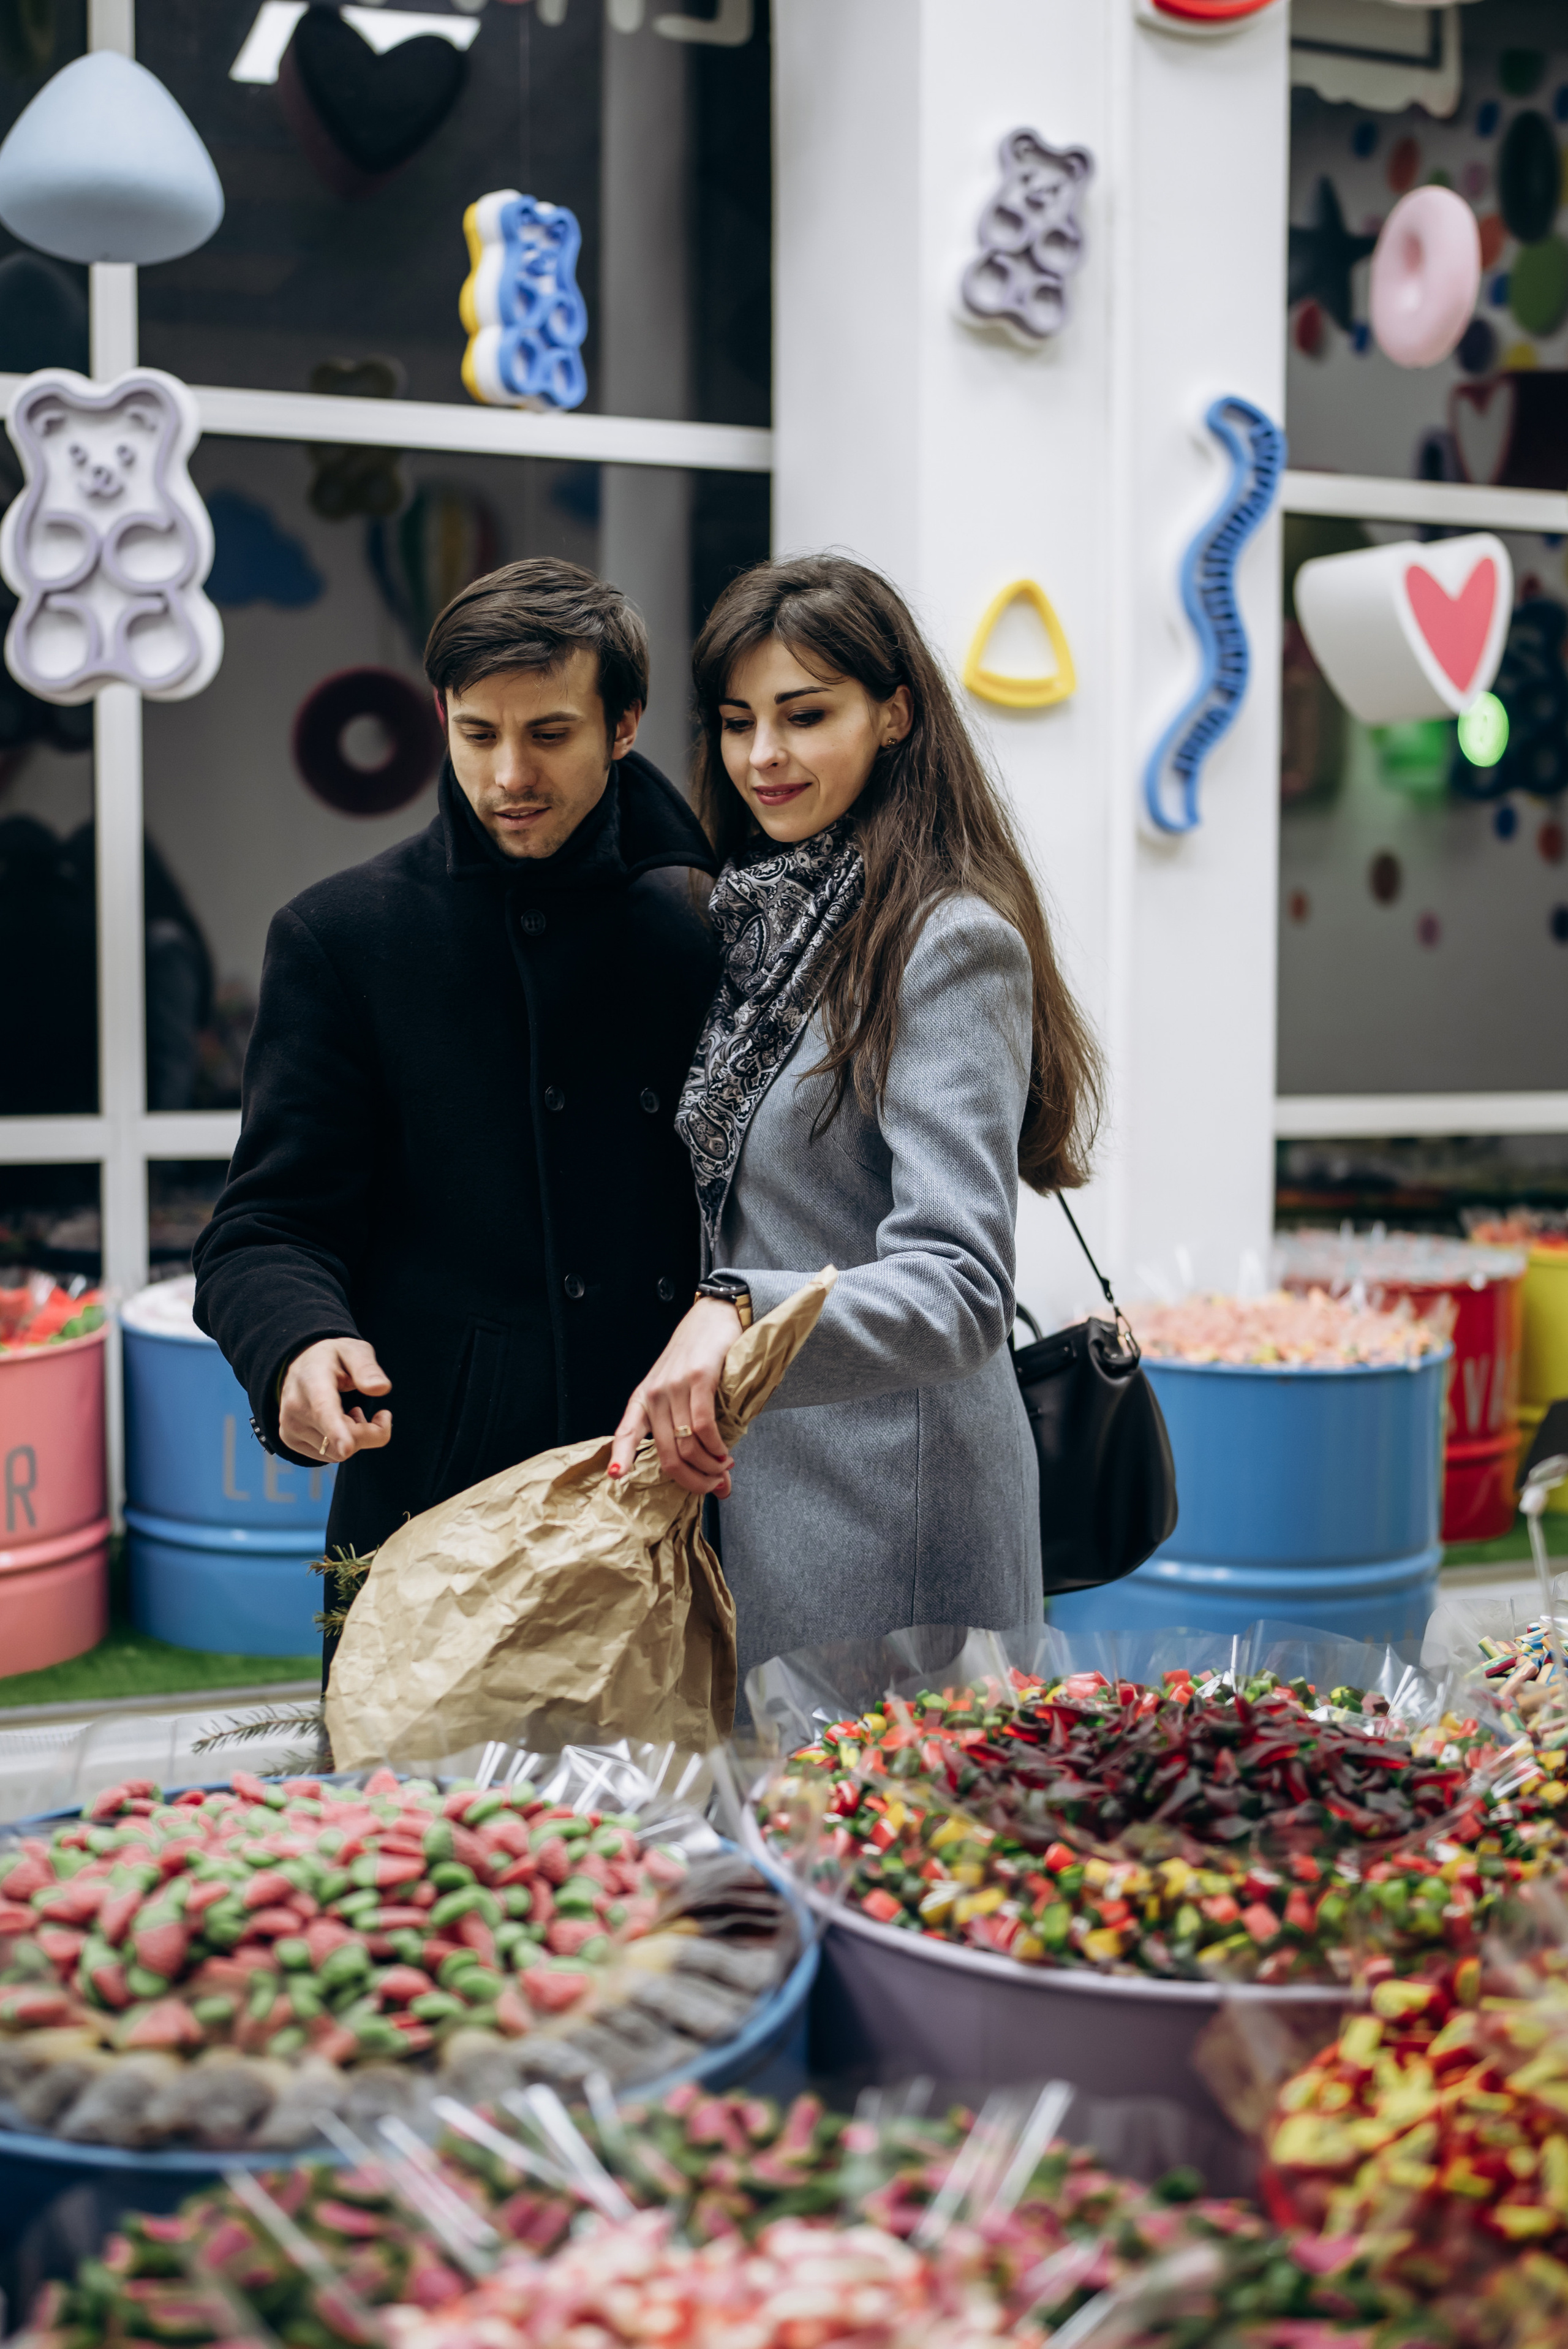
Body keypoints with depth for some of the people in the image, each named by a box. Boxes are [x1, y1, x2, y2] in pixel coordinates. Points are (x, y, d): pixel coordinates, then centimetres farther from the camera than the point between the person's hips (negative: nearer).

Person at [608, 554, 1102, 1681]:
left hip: (890, 1502, -8)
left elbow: (958, 1289, -23)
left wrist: (741, 1314, -37)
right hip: (748, 1478, 8)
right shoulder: (762, 919, 11)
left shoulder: (951, 943, -14)